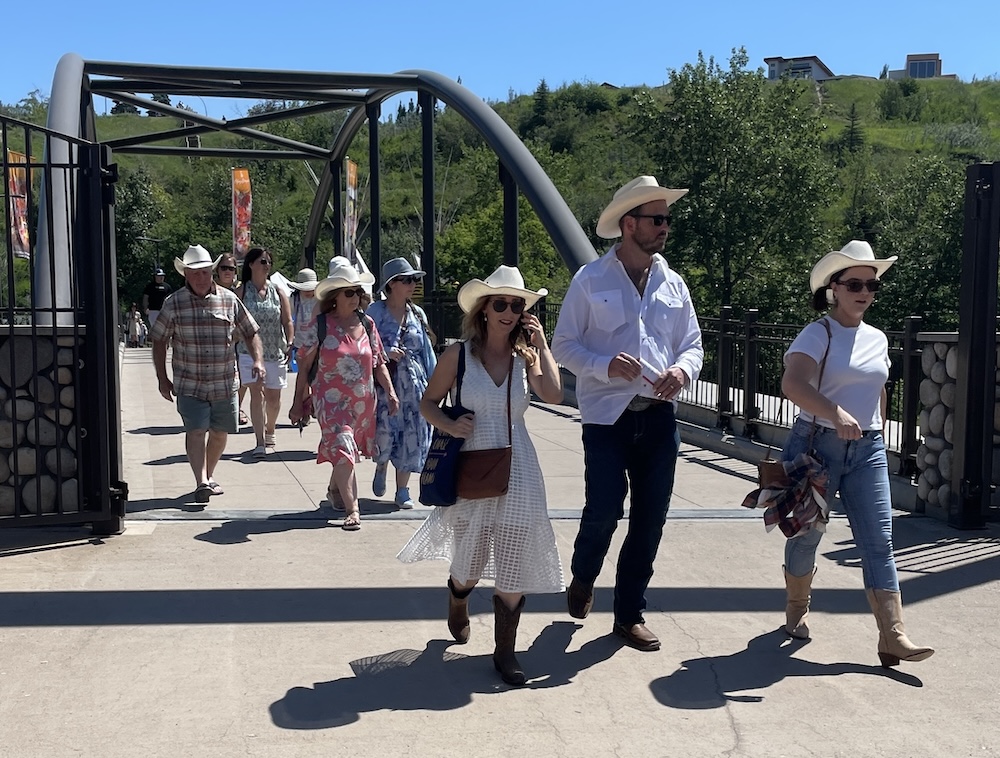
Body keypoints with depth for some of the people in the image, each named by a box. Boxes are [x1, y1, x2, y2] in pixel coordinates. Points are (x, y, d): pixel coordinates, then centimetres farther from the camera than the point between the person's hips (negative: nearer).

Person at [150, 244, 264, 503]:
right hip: (190, 385, -2)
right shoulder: (174, 304, -1)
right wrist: (162, 379, 4)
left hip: (225, 384, 3)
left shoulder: (229, 300, 3)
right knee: (195, 431, -14)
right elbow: (159, 341, 7)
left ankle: (209, 476, 32)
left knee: (220, 433, 12)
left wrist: (257, 360, -4)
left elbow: (250, 334, 12)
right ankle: (201, 482, -19)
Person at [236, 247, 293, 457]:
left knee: (273, 396, 10)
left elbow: (287, 322, 7)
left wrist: (289, 344, -5)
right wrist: (233, 349, -4)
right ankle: (260, 442, -10)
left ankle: (269, 433, 35)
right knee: (256, 393, -11)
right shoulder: (241, 291, -1)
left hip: (275, 351, 3)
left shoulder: (277, 291, 6)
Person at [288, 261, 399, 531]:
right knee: (343, 451, -16)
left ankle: (334, 490, 42)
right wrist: (298, 402, -1)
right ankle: (352, 510, -14)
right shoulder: (319, 325, -6)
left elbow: (378, 364, 10)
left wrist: (391, 392, 1)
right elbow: (304, 366, -2)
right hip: (331, 400, -4)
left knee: (345, 453, 16)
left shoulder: (367, 324, 5)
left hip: (363, 401, 4)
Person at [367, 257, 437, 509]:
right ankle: (381, 469, 26)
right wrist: (386, 351, -18)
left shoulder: (417, 313, 10)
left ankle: (402, 490, 15)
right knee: (385, 431, -9)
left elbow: (427, 350, 13)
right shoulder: (376, 311, -2)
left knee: (411, 436, 2)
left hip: (413, 383, 4)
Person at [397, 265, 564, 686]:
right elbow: (428, 403, 4)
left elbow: (553, 395, -15)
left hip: (517, 472, 2)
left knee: (513, 565, 2)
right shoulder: (459, 355, -3)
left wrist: (541, 344, -11)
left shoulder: (526, 355, 2)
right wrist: (449, 426, -15)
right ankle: (457, 604, 48)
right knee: (469, 564, 12)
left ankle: (505, 651, 18)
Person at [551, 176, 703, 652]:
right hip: (607, 416, -4)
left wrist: (683, 370, -10)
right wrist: (605, 365, -20)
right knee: (604, 510, -8)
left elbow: (692, 345, 13)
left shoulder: (673, 284, 10)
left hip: (659, 417, 4)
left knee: (650, 519, 7)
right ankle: (582, 579, 27)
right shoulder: (591, 281, -3)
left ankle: (630, 614, 24)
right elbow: (563, 345, -3)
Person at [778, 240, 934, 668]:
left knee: (879, 541, -3)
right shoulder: (818, 334, -9)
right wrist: (836, 413, -38)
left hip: (867, 450, 5)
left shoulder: (877, 339, 12)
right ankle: (797, 609, 31)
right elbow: (792, 384, -26)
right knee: (807, 533, 8)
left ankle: (892, 637, -4)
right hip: (817, 445, -5)